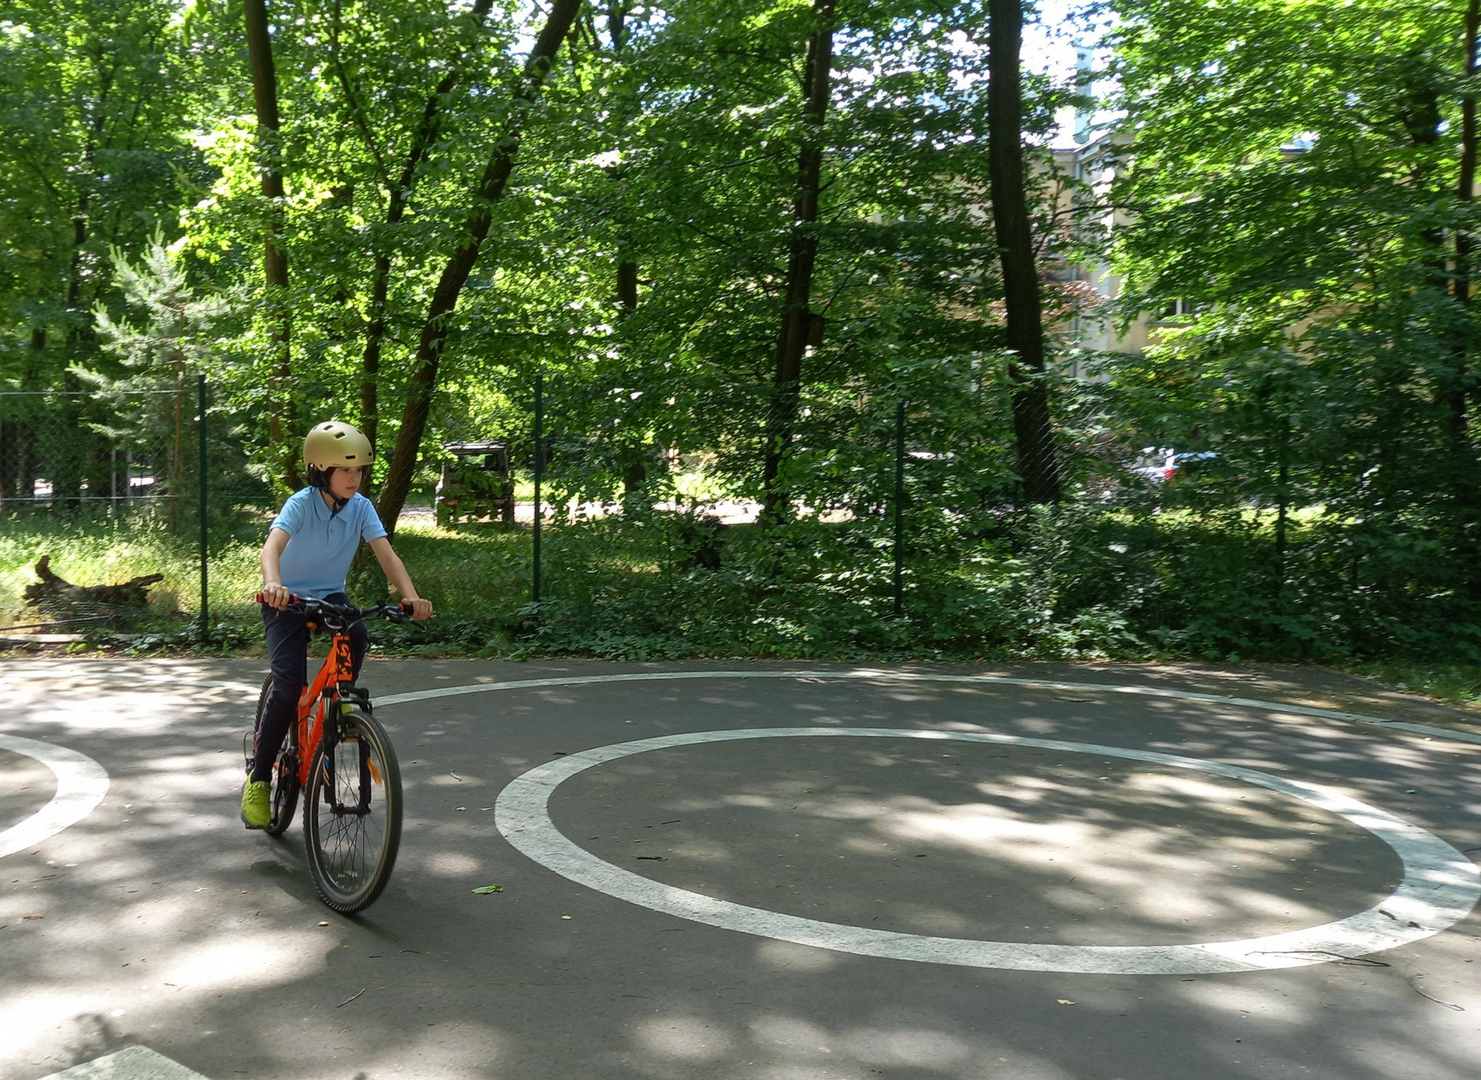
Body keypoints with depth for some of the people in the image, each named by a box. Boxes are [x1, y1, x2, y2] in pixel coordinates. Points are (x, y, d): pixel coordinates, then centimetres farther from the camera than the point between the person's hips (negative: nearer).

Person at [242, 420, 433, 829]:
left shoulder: (361, 507, -10)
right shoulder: (302, 503, -20)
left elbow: (386, 554, -19)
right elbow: (272, 546, -36)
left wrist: (411, 596, -37)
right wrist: (273, 584, -58)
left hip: (330, 596, 3)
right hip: (288, 599, -3)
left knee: (357, 637, -31)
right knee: (289, 681, -19)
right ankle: (258, 779, -3)